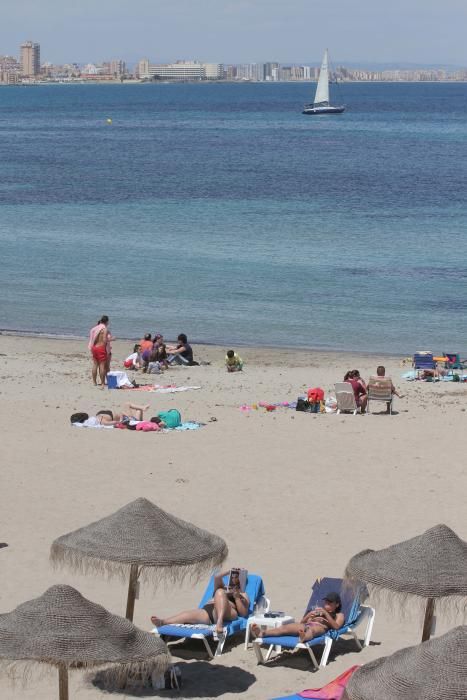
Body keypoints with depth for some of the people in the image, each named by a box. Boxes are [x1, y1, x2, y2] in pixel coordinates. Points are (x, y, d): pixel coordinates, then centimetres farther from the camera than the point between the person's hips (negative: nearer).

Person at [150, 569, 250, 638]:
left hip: (227, 614, -4)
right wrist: (228, 572, 23)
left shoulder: (243, 595, 26)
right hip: (206, 611, 4)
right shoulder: (222, 588, 37)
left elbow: (244, 613, 9)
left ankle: (220, 622, -56)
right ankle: (162, 622, -54)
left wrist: (236, 597, 0)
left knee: (219, 592, -34)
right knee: (188, 614, -28)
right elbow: (217, 577, 13)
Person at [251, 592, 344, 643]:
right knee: (285, 627, -25)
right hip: (306, 625, 5)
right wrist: (308, 615, 10)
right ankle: (262, 633, -51)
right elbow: (301, 622, 29)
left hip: (320, 627, -5)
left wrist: (326, 614, -4)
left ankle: (304, 637, -83)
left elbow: (336, 626, 3)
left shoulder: (339, 615, 27)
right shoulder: (318, 611, 40)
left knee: (311, 630, -44)